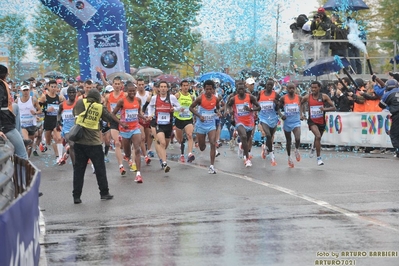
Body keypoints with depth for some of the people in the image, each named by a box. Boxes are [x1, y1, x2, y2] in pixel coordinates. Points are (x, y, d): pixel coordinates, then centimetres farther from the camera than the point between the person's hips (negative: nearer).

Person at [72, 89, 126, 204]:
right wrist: (121, 123, 31)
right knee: (100, 169, 10)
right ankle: (104, 193, 17)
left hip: (79, 142, 2)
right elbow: (111, 117, 14)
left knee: (78, 170, 5)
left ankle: (76, 196, 4)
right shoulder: (100, 108, 1)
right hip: (94, 143, -2)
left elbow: (74, 112, 21)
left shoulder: (80, 103, 3)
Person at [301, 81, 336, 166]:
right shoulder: (307, 97, -8)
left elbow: (333, 108, -10)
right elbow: (301, 103, 14)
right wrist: (303, 113, 3)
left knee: (318, 138, 21)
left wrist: (325, 109, -27)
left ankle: (313, 149, 56)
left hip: (321, 121, 2)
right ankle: (319, 158, -16)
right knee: (318, 136, -25)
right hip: (312, 121, -2)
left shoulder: (324, 96, -10)